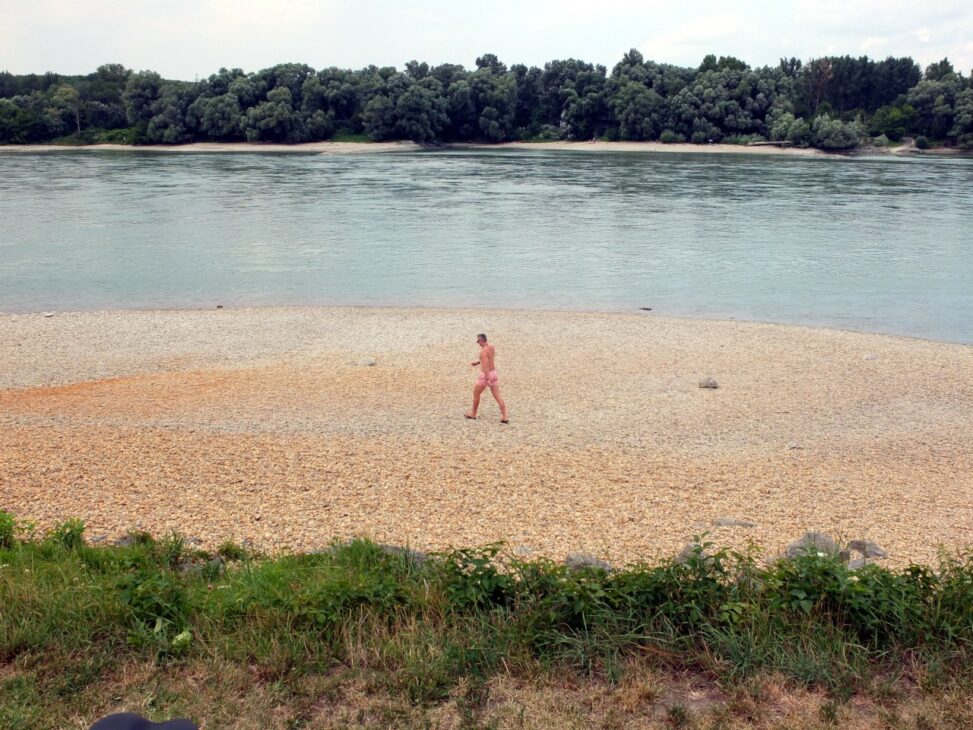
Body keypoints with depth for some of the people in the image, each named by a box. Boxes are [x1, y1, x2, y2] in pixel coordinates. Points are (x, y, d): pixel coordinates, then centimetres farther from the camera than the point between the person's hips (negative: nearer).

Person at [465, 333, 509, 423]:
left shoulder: (483, 351, -20)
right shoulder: (491, 347, 8)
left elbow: (486, 366, -27)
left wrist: (487, 379, -29)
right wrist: (478, 362, 28)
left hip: (485, 375, -8)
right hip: (494, 373, 8)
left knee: (476, 393, 14)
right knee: (497, 395, 3)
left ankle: (473, 413, 28)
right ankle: (504, 417, -5)